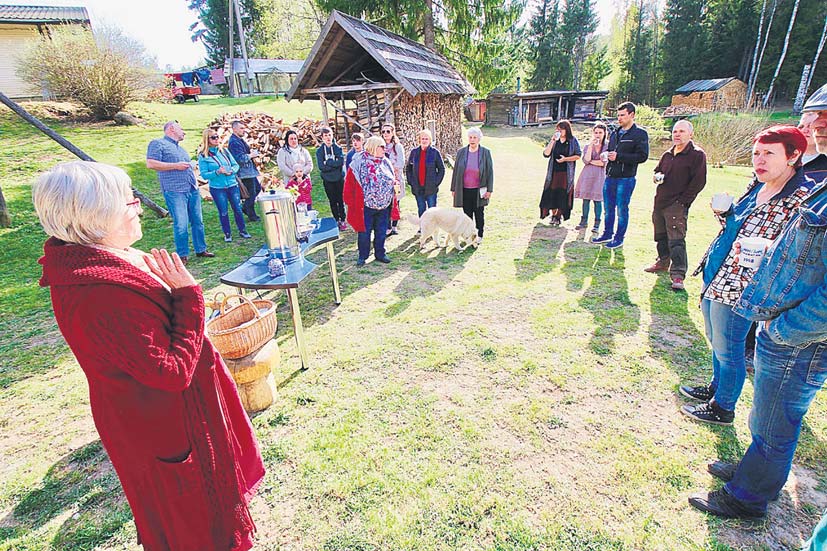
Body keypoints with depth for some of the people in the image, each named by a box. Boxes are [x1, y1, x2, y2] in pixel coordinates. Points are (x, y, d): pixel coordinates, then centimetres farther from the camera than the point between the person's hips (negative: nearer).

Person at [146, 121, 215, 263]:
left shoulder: (180, 148, 26)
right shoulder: (157, 143, 1)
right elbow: (150, 164, -11)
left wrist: (196, 183, 19)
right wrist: (175, 165, -12)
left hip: (192, 190, 8)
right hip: (175, 191, -7)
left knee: (198, 221, 8)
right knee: (181, 224, -9)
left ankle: (201, 249, 18)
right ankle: (182, 255, 1)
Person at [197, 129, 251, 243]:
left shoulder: (224, 150, 6)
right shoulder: (203, 156, -5)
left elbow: (235, 165, 9)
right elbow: (204, 174, -9)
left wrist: (231, 171, -12)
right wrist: (217, 172, -23)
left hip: (232, 185, 3)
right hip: (217, 188, -3)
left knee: (238, 209, 7)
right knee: (223, 212, 5)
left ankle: (242, 230, 22)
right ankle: (227, 233, 19)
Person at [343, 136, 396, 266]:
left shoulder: (385, 162, 8)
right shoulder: (359, 162, -10)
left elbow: (391, 180, 21)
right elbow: (350, 183, -9)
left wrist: (394, 182, 0)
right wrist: (351, 202, -12)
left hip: (384, 205, 5)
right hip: (366, 206, -5)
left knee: (381, 231, 13)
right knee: (364, 231, 3)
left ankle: (380, 253, 28)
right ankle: (363, 256, 18)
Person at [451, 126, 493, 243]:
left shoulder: (485, 152, -2)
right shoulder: (461, 152, 3)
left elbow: (490, 171, 0)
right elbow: (456, 171, 8)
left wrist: (489, 189, -4)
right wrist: (453, 188, 7)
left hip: (478, 190, -1)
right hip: (464, 190, 2)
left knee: (479, 214, 7)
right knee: (467, 213, 8)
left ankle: (479, 236, 20)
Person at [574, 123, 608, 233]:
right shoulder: (588, 146, 9)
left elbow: (603, 163, -8)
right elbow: (585, 160, -7)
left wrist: (591, 161, -3)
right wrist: (591, 146, -10)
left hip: (600, 176, -2)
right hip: (587, 175, 2)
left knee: (597, 199, -2)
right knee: (585, 198, 4)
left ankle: (597, 224, 4)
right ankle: (584, 221, 14)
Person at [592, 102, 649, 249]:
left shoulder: (640, 134, -5)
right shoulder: (615, 134, 16)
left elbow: (642, 156, -13)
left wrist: (618, 156, -18)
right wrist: (606, 155, 4)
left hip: (626, 178, -6)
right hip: (610, 176, 6)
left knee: (621, 209, 1)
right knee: (608, 208, 12)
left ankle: (619, 238, 12)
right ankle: (607, 234, 25)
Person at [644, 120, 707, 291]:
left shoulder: (697, 155, -6)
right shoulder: (667, 154, 16)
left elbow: (699, 182, -10)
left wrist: (683, 200, -13)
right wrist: (657, 177, 6)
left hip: (677, 205, -7)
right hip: (659, 202, 7)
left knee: (676, 239, -13)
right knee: (660, 236, 17)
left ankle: (678, 275, -13)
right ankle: (663, 262, 35)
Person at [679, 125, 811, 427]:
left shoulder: (800, 199, -16)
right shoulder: (757, 187, 8)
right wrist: (723, 213, 1)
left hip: (737, 290, -8)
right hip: (715, 278, 8)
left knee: (727, 351, 8)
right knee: (717, 343, 24)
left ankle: (723, 408, 27)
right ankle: (716, 388, 45)